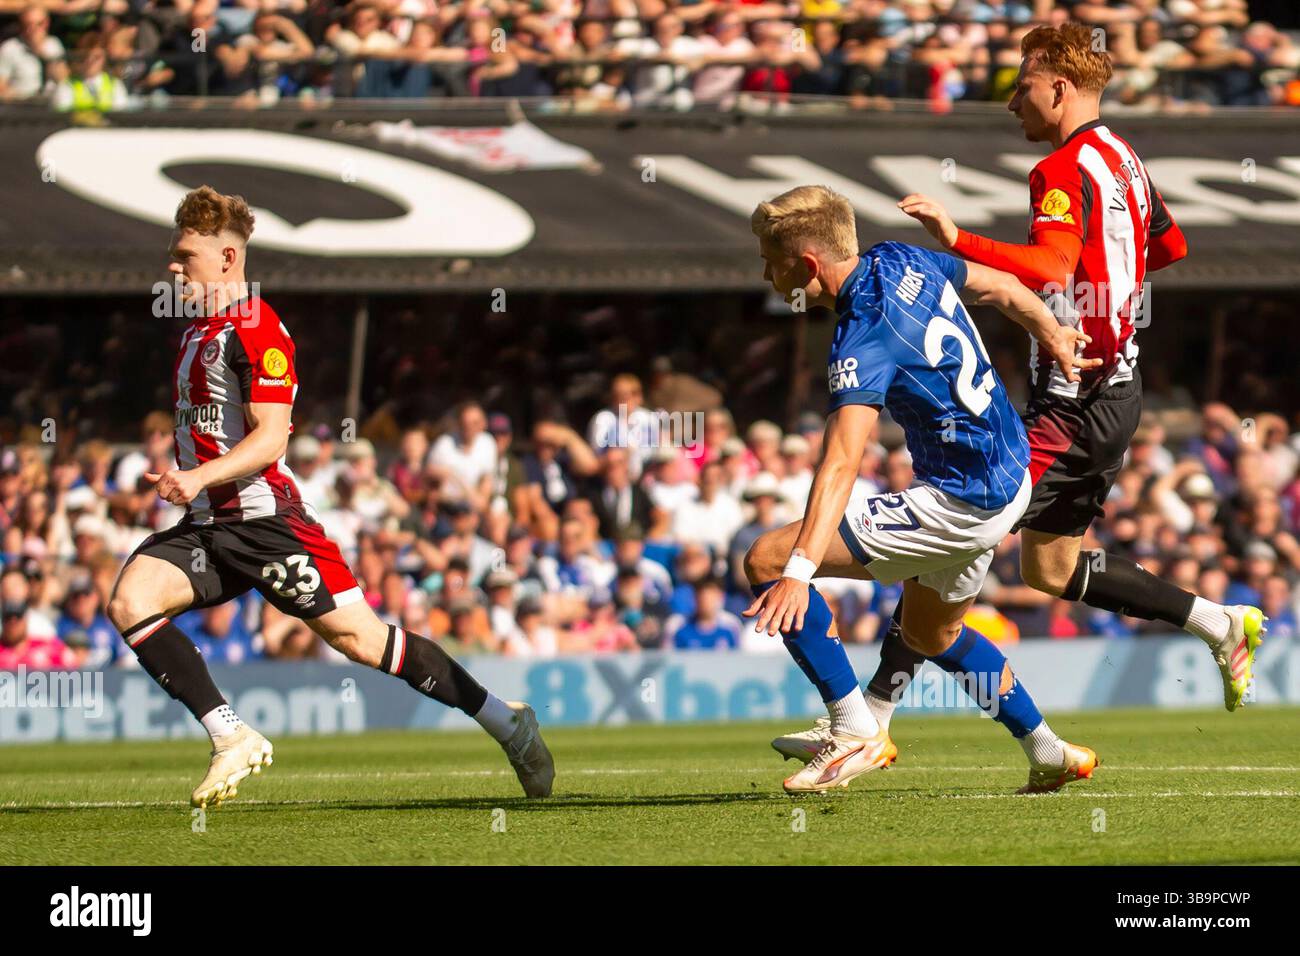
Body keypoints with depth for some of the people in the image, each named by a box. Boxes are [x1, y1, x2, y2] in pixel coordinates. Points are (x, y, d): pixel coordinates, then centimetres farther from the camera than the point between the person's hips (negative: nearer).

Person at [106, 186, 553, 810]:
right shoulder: (198, 330, 18)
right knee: (128, 604, -15)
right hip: (207, 524, 9)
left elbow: (269, 437, -20)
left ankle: (506, 721, 5)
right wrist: (176, 479, 22)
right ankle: (232, 739, -11)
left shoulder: (255, 329, -11)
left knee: (357, 636, -8)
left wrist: (200, 477, -32)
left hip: (263, 519, -9)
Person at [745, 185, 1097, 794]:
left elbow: (841, 463, -38)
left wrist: (800, 569, -47)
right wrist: (1054, 337, 38)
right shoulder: (901, 261, 1)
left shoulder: (864, 340, -25)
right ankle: (1050, 756, 34)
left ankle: (855, 731, -7)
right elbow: (1001, 288, 18)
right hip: (1010, 478, 10)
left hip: (961, 504, -10)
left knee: (765, 561, -13)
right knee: (931, 634, 30)